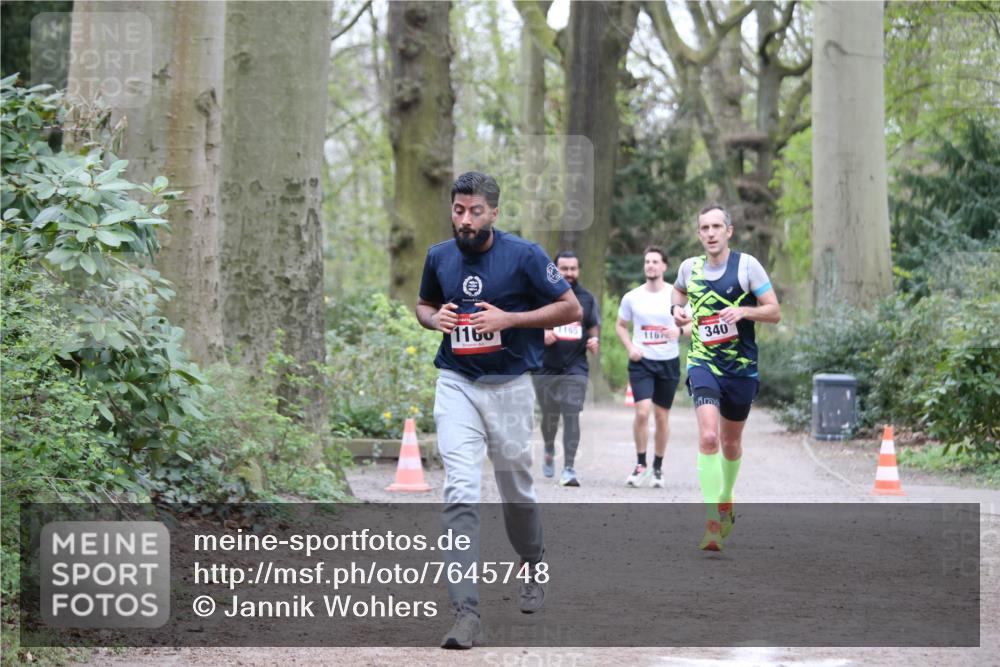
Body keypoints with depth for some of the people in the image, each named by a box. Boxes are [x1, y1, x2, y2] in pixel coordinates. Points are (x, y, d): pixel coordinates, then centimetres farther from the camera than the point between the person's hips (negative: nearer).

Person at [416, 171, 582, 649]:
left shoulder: (524, 255, -9)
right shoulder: (439, 257, 3)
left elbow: (572, 308, -6)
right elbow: (424, 305, 21)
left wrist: (508, 319, -17)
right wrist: (434, 318, -4)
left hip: (510, 387, -1)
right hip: (456, 386, 2)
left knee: (516, 491, 13)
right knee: (460, 492, -13)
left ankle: (533, 566, 44)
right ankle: (465, 611, -19)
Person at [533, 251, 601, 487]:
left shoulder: (587, 299, 9)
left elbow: (594, 325, 20)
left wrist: (595, 340, -2)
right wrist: (540, 335, -16)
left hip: (575, 367, 0)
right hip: (546, 367, 0)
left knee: (571, 415, -12)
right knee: (549, 416, 10)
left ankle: (569, 468, -13)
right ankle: (549, 451, 42)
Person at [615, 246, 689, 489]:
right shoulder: (632, 297, 2)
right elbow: (620, 326, 15)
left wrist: (679, 331, -19)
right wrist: (630, 348, -2)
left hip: (669, 362, 0)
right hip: (641, 362, 0)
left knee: (662, 416, 6)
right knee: (642, 412, -15)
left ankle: (658, 468, 21)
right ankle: (640, 464, 0)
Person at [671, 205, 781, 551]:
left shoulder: (747, 265, -5)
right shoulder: (689, 267, 3)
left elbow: (774, 312, -5)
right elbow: (678, 290, 28)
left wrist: (744, 311, -22)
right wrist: (676, 308, 6)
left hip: (741, 367, 0)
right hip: (703, 363, 0)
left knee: (731, 442, 16)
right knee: (708, 437, -20)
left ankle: (725, 501, 44)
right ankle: (712, 522, -22)